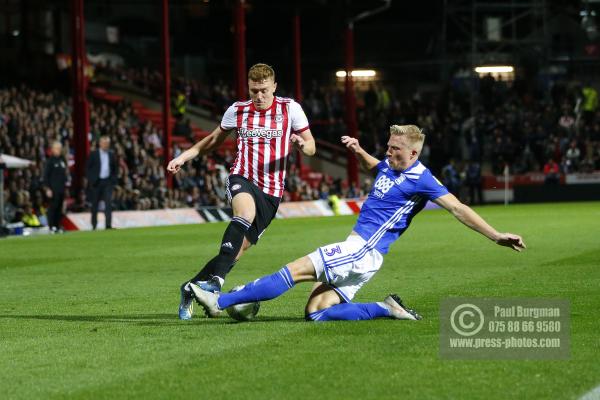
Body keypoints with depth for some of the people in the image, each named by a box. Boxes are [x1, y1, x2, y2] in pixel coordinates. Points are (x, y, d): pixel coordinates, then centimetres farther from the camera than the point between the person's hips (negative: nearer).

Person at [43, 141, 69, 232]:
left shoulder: (62, 160, 13)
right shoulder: (50, 161, -6)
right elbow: (46, 175, -8)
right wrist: (48, 188, -12)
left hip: (61, 188, 6)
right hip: (53, 189, -6)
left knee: (59, 208, 7)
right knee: (53, 207, -5)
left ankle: (57, 226, 11)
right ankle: (51, 226, -1)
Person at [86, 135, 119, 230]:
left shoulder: (111, 155, 9)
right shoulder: (93, 154, 0)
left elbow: (115, 168, 16)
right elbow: (88, 168, 0)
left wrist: (114, 179, 4)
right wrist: (90, 180, -8)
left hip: (107, 181, 2)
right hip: (96, 182, -2)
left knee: (108, 202, -11)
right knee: (95, 204, 6)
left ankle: (108, 224, -14)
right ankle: (94, 225, 16)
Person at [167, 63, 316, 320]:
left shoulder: (290, 109, 0)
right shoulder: (237, 111, 5)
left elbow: (310, 146, 4)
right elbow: (214, 140, 21)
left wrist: (302, 144, -21)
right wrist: (184, 157, 11)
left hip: (271, 192, 1)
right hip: (242, 178, -1)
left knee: (240, 247, -2)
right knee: (246, 212, -36)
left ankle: (192, 288, 11)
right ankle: (215, 279, -45)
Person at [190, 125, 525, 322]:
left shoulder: (420, 179, -8)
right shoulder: (390, 165, 17)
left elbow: (458, 208, -12)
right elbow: (373, 166, 43)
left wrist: (495, 235, -19)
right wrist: (359, 152, 22)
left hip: (364, 251, -10)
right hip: (358, 250, 10)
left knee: (298, 269, -18)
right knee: (316, 312, -2)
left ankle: (220, 302, -20)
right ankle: (388, 310, 2)